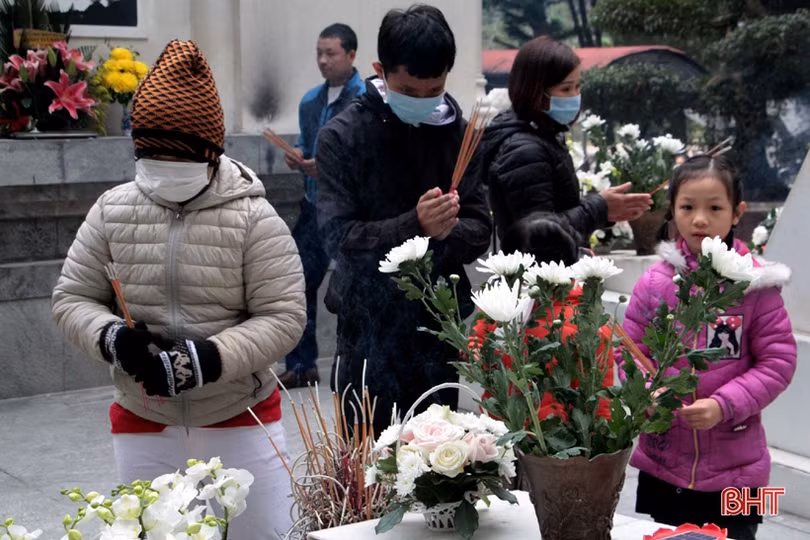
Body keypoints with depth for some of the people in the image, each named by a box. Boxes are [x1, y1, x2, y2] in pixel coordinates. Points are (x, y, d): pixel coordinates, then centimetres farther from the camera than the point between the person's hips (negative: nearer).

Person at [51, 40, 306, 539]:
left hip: (241, 422, -3)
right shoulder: (112, 212, -2)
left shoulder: (253, 218, -13)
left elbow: (284, 317, -15)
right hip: (143, 426, 3)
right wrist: (111, 337, -17)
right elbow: (72, 299, 4)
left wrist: (209, 358, -27)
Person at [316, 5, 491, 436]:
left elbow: (480, 232, 2)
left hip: (440, 328, 3)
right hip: (370, 331, -3)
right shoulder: (342, 137, -7)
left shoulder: (459, 133, 3)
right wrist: (415, 226, -28)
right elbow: (338, 238, -14)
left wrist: (448, 231, -21)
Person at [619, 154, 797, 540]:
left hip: (734, 467, -2)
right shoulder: (654, 282, -3)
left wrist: (724, 406, -18)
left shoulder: (756, 283, -8)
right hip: (662, 463, 2)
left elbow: (778, 360, -6)